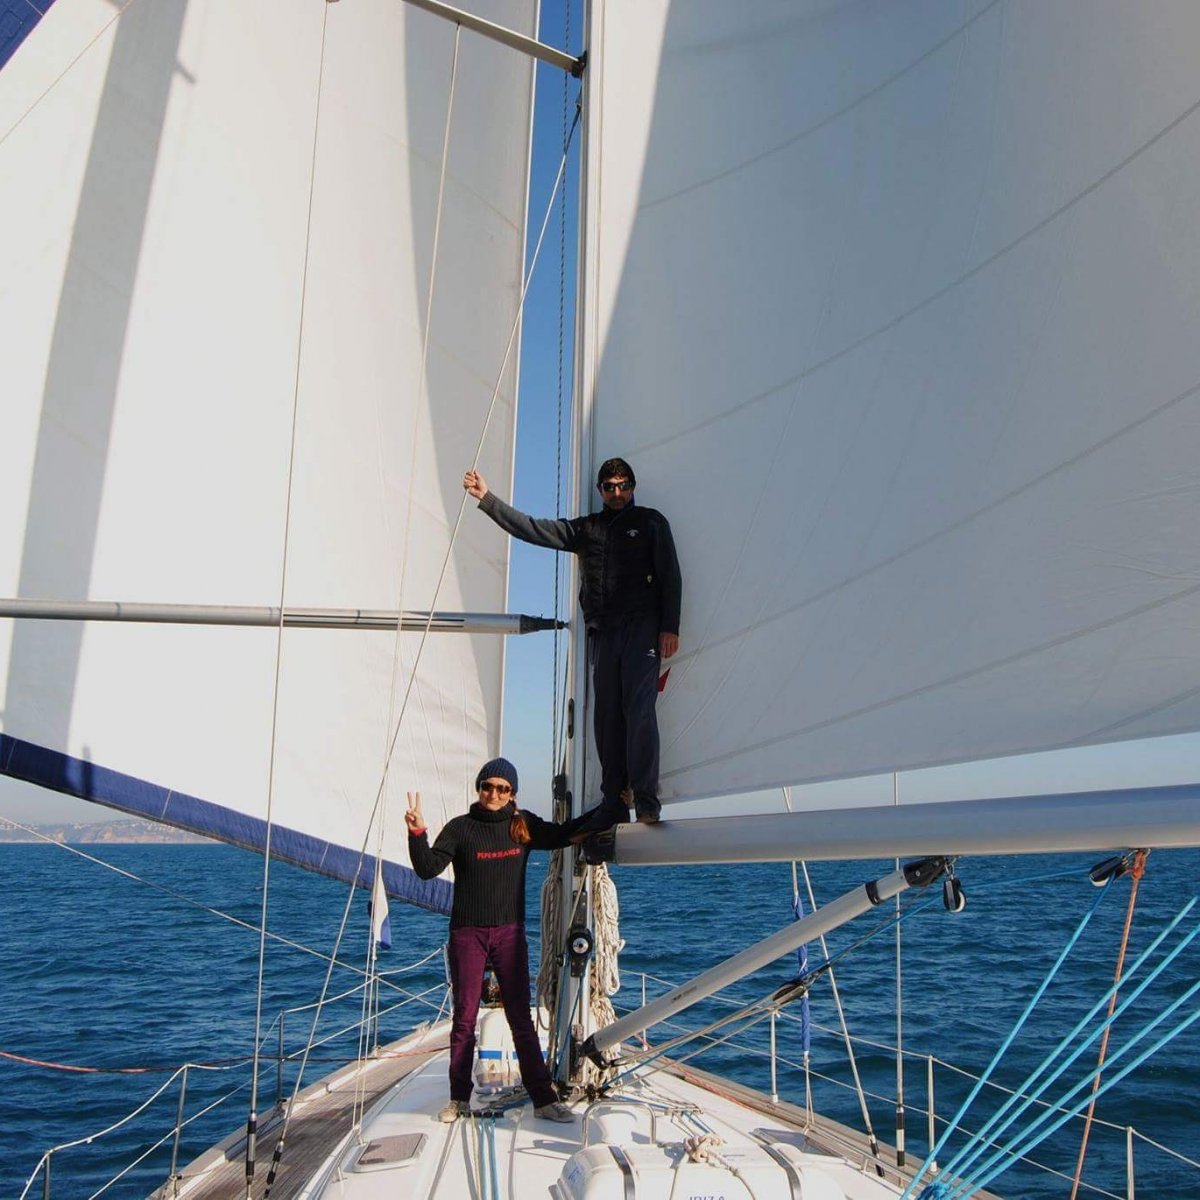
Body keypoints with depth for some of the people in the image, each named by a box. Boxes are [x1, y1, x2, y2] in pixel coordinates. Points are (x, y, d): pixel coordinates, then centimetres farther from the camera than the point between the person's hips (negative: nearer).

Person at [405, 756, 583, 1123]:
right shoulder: (460, 828, -4)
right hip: (467, 934, -1)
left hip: (510, 933, 1)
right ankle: (459, 1100, 19)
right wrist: (417, 833, -26)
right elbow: (428, 868, -10)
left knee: (521, 1018, 3)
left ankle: (544, 1100, 9)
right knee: (464, 1018, 6)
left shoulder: (523, 825, 3)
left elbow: (561, 835, 15)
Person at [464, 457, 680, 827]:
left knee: (638, 709, -16)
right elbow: (532, 529, 16)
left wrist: (670, 627, -6)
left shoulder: (650, 522, 11)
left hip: (642, 628, -4)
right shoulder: (585, 528, 21)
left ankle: (646, 799, -17)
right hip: (603, 631, 4)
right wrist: (488, 499, 9)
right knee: (607, 715, 1)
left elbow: (670, 576, 4)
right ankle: (613, 801, 3)